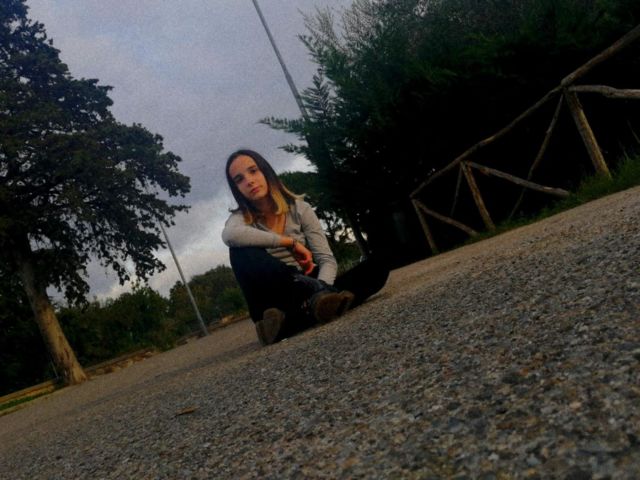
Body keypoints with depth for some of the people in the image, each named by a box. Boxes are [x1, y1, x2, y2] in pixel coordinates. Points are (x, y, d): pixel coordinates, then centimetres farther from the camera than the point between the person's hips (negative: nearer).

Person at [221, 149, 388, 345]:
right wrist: (291, 242, -24)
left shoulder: (299, 208, 3)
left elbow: (327, 261, -5)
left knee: (375, 268, -19)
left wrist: (319, 289, -28)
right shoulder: (241, 218, -1)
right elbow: (229, 235, -29)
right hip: (275, 307, -2)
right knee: (243, 253, -28)